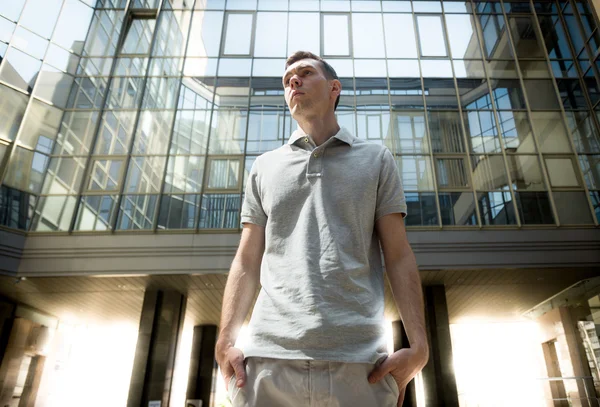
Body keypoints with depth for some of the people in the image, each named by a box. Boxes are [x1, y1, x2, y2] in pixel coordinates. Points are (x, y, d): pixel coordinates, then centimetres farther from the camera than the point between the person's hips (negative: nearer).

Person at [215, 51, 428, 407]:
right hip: (269, 359, 2)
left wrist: (418, 345, -6)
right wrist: (226, 342, -2)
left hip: (359, 361, -1)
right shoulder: (265, 168, 16)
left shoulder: (376, 159, 12)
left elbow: (399, 257, 6)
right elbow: (247, 263, 11)